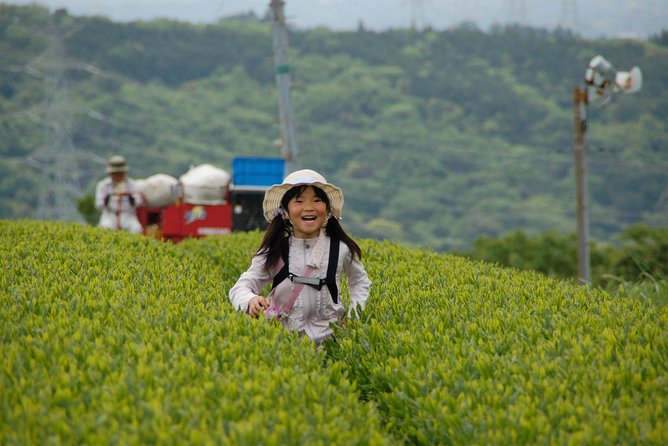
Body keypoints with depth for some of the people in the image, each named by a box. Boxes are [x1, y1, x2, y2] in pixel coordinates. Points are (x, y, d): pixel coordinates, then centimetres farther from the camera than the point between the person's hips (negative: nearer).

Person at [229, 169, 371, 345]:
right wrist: (250, 300, -27)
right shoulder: (274, 251, -2)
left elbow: (360, 282, 21)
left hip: (326, 337, 0)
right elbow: (241, 287, -4)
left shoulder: (341, 249, 1)